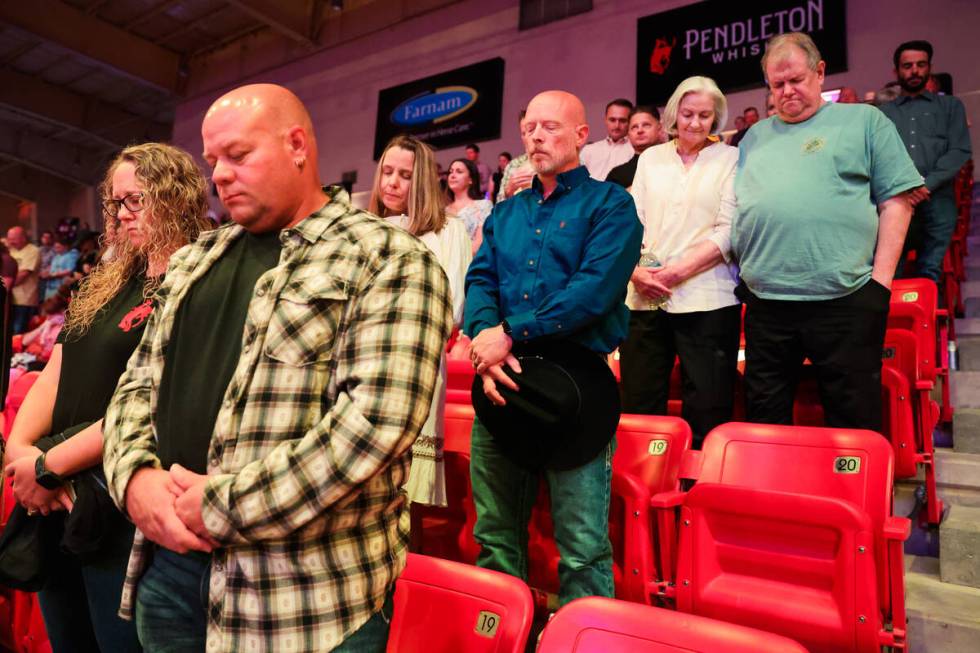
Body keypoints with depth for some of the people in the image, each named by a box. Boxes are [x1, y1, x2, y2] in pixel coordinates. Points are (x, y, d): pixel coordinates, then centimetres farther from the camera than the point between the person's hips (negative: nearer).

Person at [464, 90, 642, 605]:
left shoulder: (609, 205, 1)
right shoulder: (504, 214, 19)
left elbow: (594, 288, -14)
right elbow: (479, 281, 7)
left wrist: (509, 335, -18)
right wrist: (483, 337, -15)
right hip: (502, 380, 6)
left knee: (583, 549, -3)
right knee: (494, 536, 14)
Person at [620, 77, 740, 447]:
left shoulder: (730, 159, 7)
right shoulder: (651, 158, 17)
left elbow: (728, 231, -2)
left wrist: (678, 270, -12)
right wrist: (636, 270, -8)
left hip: (706, 300, -3)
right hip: (645, 298, 3)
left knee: (706, 416, -2)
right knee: (639, 411, 6)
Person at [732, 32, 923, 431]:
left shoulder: (864, 121, 9)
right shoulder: (755, 136, 19)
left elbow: (896, 200, 4)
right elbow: (736, 208, 21)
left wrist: (880, 277, -5)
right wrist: (744, 272, 9)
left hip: (844, 298, -3)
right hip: (765, 301, 4)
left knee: (853, 423, 4)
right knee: (764, 421, 11)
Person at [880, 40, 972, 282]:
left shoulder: (950, 106, 19)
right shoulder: (883, 113, 19)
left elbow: (960, 151, 6)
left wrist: (927, 185, -10)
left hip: (937, 199, 0)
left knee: (929, 275, -3)